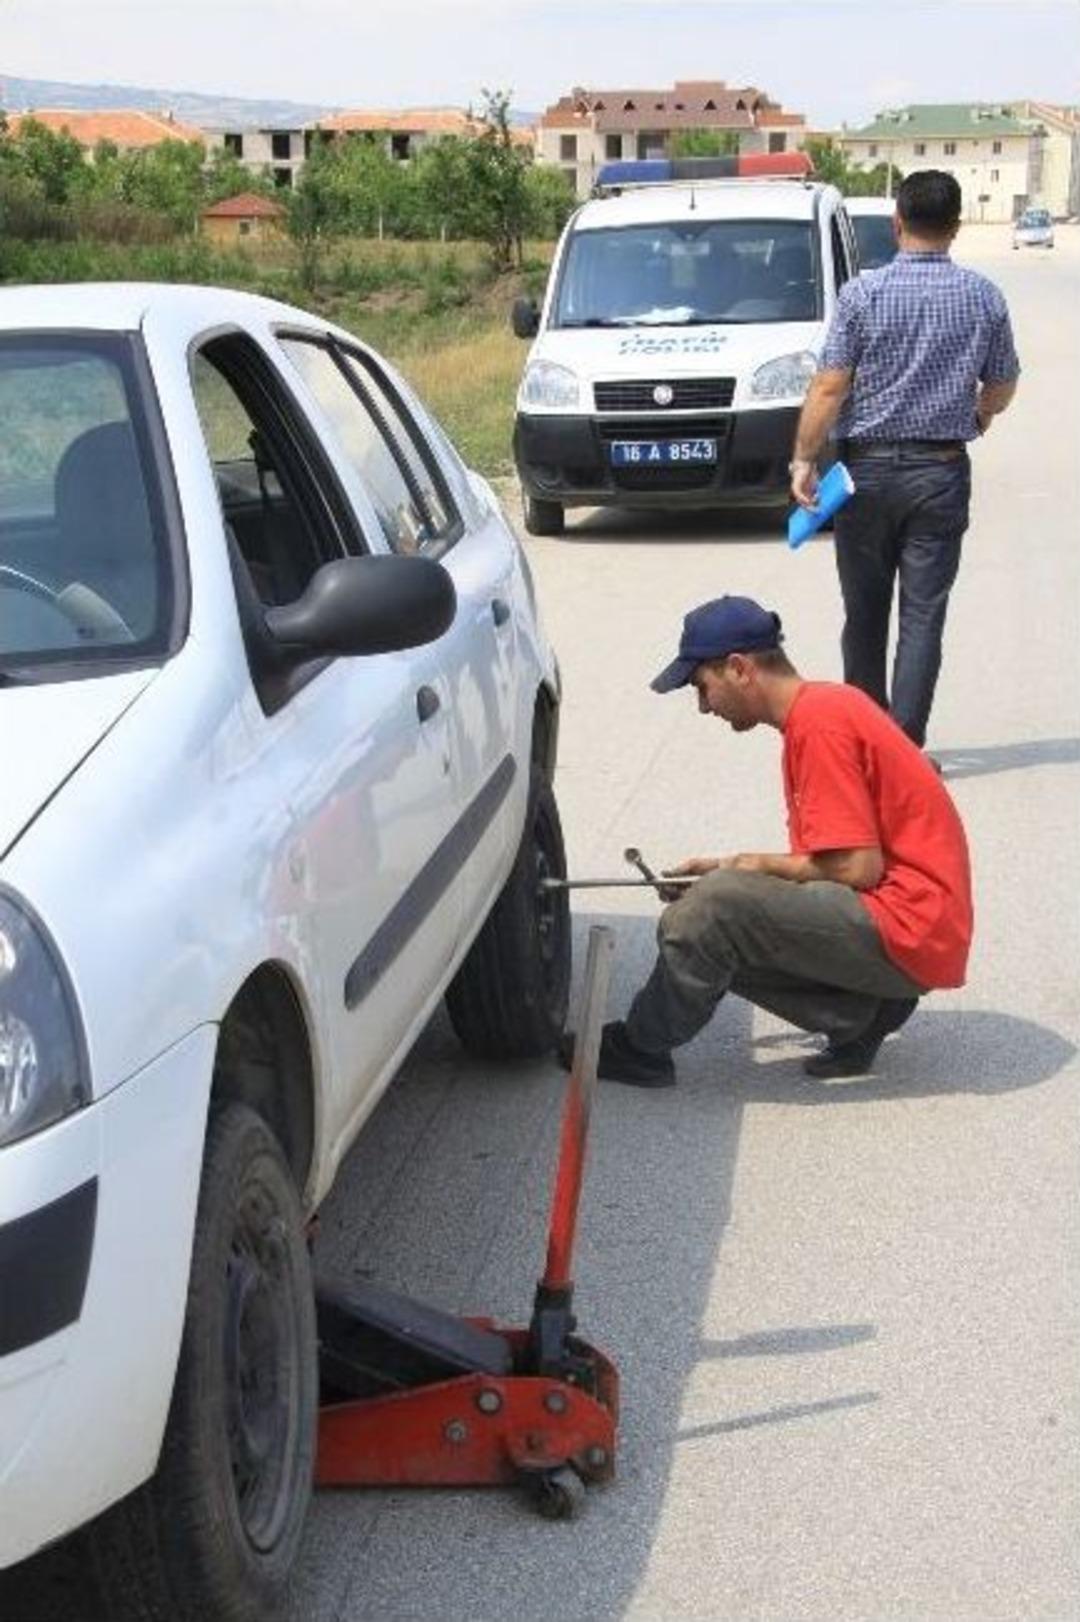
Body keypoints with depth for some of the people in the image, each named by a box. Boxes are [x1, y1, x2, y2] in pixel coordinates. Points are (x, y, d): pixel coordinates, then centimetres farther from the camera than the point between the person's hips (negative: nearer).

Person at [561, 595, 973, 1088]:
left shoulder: (819, 721, -16)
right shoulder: (821, 709, 14)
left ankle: (640, 1049, -1)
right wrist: (730, 868, 8)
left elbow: (857, 868, -20)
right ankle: (859, 1015, 4)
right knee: (717, 940, 9)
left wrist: (758, 865, -5)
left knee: (714, 907, -19)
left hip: (911, 932, -10)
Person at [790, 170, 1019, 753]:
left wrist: (804, 459, -5)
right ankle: (906, 743, -1)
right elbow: (1002, 388, 9)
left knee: (864, 611, 13)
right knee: (923, 615, 2)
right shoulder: (983, 297, -1)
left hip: (868, 467, 0)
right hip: (941, 471, 1)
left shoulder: (863, 292, -8)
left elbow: (829, 387, -11)